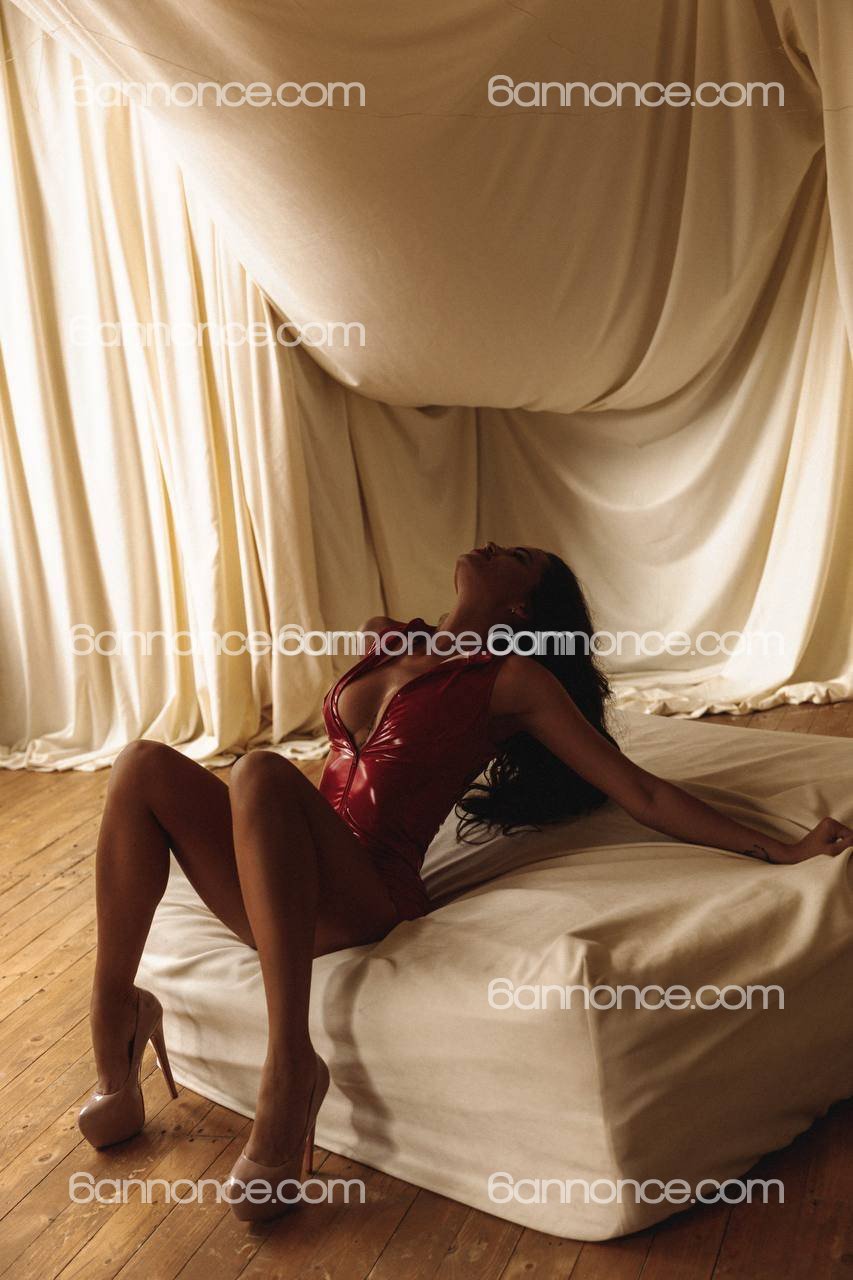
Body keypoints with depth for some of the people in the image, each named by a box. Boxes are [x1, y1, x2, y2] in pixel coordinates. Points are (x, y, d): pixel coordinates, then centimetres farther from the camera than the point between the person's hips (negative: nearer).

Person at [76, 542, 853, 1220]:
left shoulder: (514, 679, 2)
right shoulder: (380, 641, 19)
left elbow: (642, 794, 1)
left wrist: (782, 850, -3)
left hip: (366, 901, -6)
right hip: (282, 895, 6)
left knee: (261, 771, -31)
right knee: (146, 764, -15)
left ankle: (290, 1068, -29)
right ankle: (114, 1050, -12)